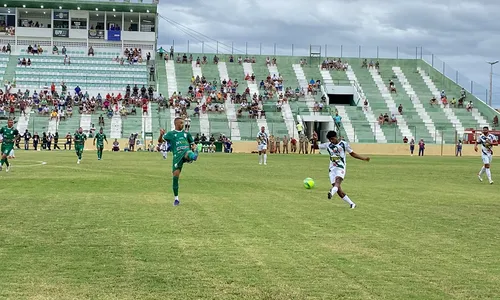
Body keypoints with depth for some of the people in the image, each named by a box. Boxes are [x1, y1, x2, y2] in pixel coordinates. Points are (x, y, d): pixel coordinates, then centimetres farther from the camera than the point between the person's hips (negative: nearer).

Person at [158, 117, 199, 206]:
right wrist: (161, 134, -13)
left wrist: (194, 147, 5)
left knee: (190, 155, -38)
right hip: (177, 155, -1)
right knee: (175, 175, -4)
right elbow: (160, 141, 8)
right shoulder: (170, 134, 16)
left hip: (187, 151, 1)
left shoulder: (186, 134, 24)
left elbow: (193, 144, 29)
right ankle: (176, 198, 8)